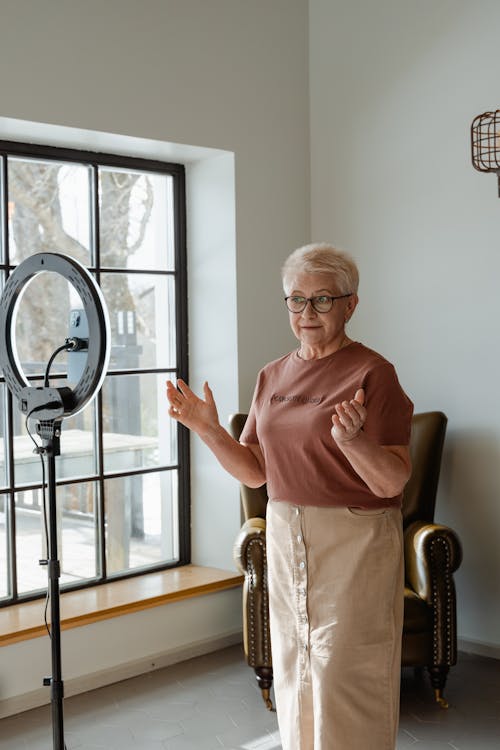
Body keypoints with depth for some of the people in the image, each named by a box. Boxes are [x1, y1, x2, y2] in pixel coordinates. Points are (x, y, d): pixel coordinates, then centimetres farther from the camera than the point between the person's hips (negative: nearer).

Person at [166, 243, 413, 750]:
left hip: (354, 541, -6)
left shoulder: (371, 373, -11)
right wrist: (209, 430, -4)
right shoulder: (272, 376, 9)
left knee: (343, 677, -1)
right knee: (294, 668, 16)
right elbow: (255, 472, 10)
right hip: (284, 534, 6)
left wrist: (352, 440, -34)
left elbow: (392, 483, -16)